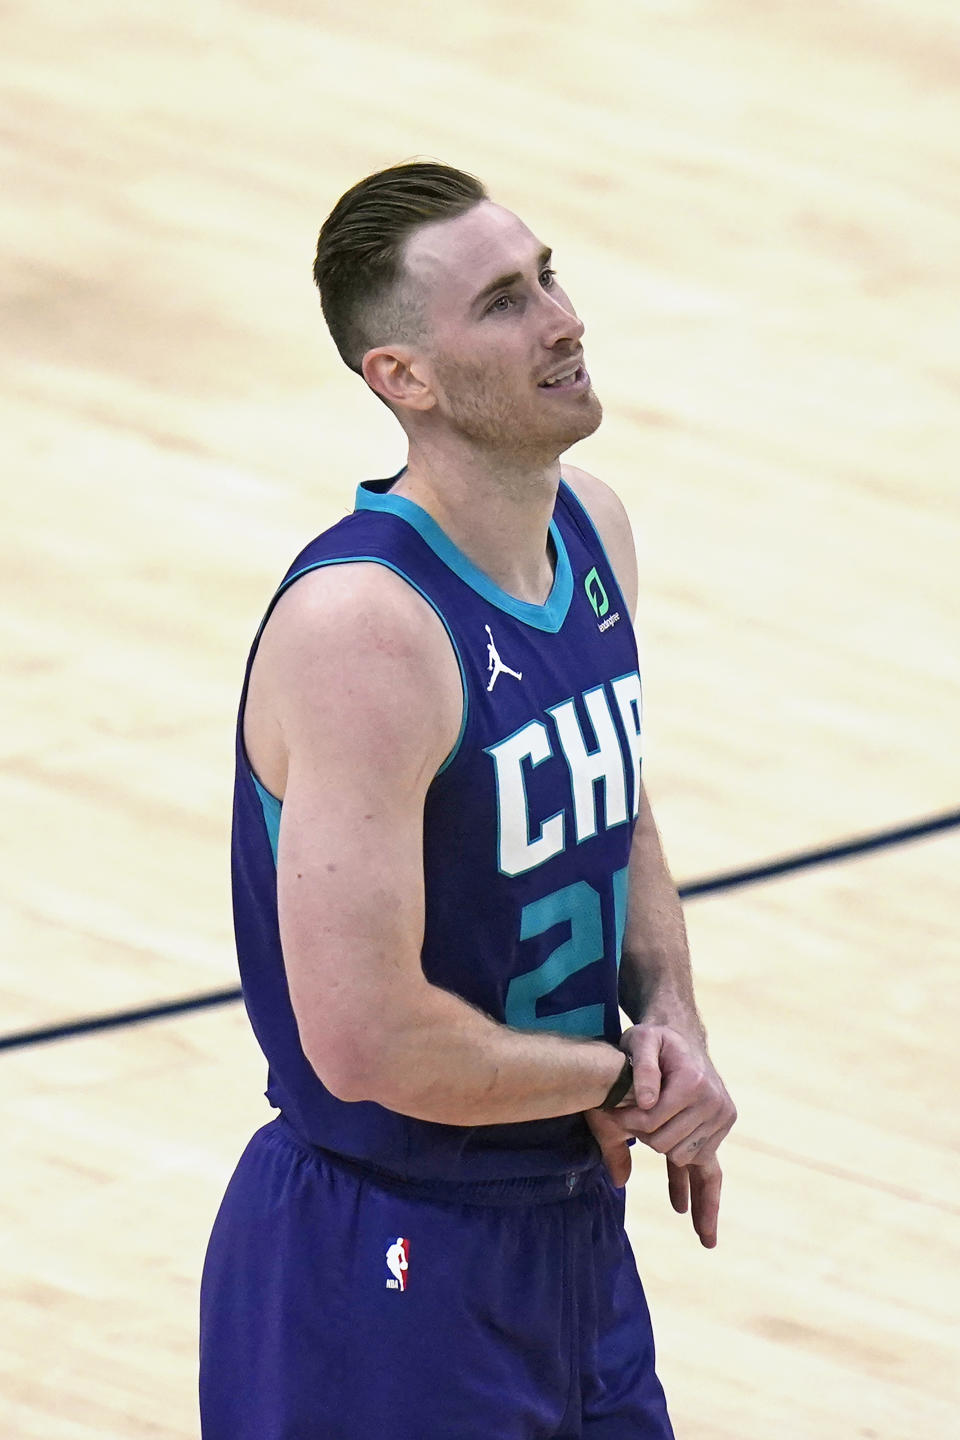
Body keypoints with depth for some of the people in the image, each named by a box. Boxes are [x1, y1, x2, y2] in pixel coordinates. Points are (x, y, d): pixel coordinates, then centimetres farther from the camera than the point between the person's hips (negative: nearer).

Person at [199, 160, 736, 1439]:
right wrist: (616, 1080, -13)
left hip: (572, 1228, 8)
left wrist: (669, 1018, -1)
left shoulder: (593, 528, 2)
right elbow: (367, 1040, -28)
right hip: (380, 1271, -8)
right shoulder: (364, 625, -24)